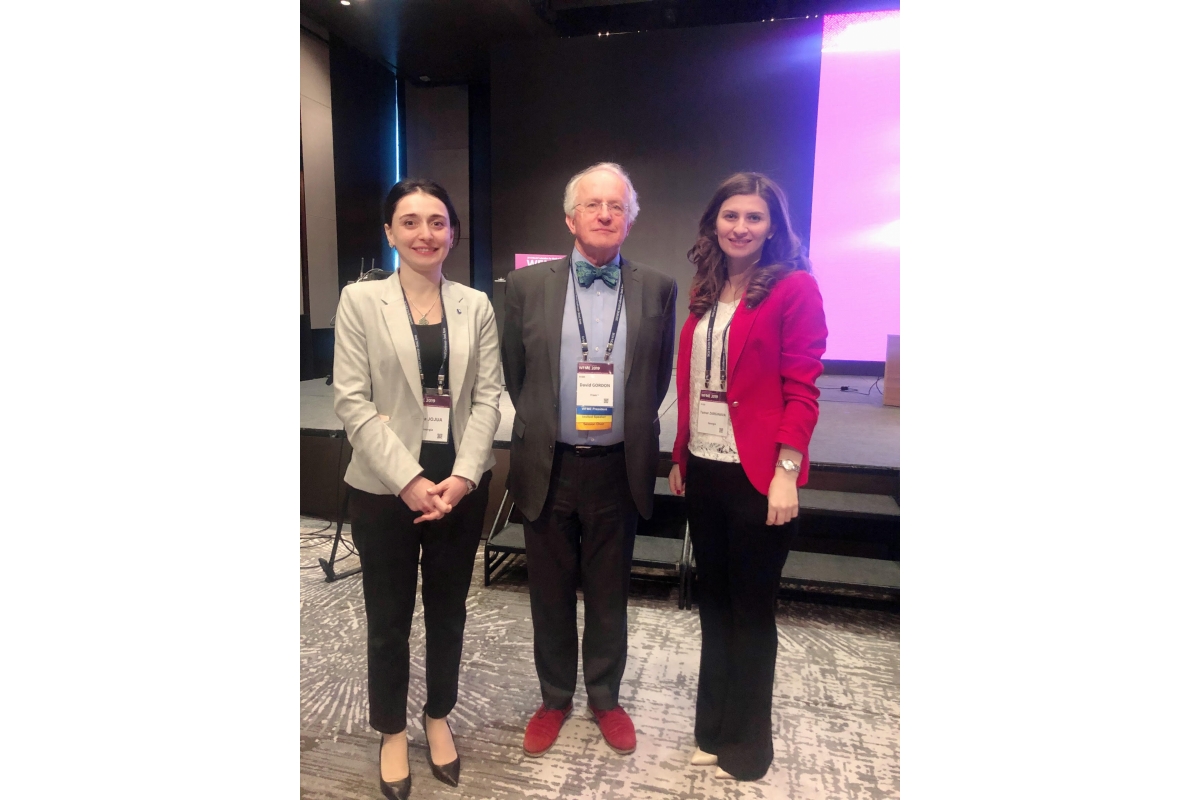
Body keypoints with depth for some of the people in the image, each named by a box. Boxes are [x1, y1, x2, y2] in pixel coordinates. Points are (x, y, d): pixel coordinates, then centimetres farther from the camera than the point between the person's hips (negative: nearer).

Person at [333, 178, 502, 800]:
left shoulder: (475, 306, 4)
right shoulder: (360, 301, -3)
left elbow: (486, 398, -1)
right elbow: (352, 402, -8)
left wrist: (462, 476, -13)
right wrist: (409, 480, -16)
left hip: (460, 485, 2)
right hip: (384, 488, -2)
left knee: (448, 610, 16)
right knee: (388, 618, 13)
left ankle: (439, 716, 39)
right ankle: (392, 730, 36)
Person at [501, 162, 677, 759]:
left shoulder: (657, 290, 0)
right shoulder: (527, 285, 0)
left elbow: (660, 377, 7)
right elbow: (511, 374, 6)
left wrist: (632, 429, 7)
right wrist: (535, 431, 7)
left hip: (618, 470, 0)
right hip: (547, 469, 0)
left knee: (609, 594, 16)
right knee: (550, 593, 16)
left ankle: (605, 697, 39)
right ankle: (554, 698, 38)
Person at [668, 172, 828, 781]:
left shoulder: (794, 288, -7)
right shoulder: (705, 293, 11)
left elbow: (801, 390, -11)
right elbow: (688, 383, 11)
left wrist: (786, 473, -17)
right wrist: (679, 458, 9)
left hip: (757, 475, -6)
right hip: (704, 470, 6)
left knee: (751, 608, 9)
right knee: (713, 600, 17)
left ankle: (746, 743, 30)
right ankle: (714, 728, 36)